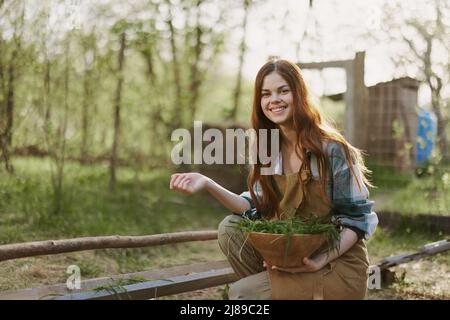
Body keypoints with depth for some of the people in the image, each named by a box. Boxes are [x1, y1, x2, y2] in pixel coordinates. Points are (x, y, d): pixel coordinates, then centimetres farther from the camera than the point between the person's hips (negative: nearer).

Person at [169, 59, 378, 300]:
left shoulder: (333, 150, -15)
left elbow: (358, 218, -12)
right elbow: (256, 209, 0)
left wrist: (324, 259, -26)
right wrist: (207, 184, -13)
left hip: (339, 265, -6)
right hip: (292, 258, 6)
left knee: (242, 292, -15)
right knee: (231, 228, -8)